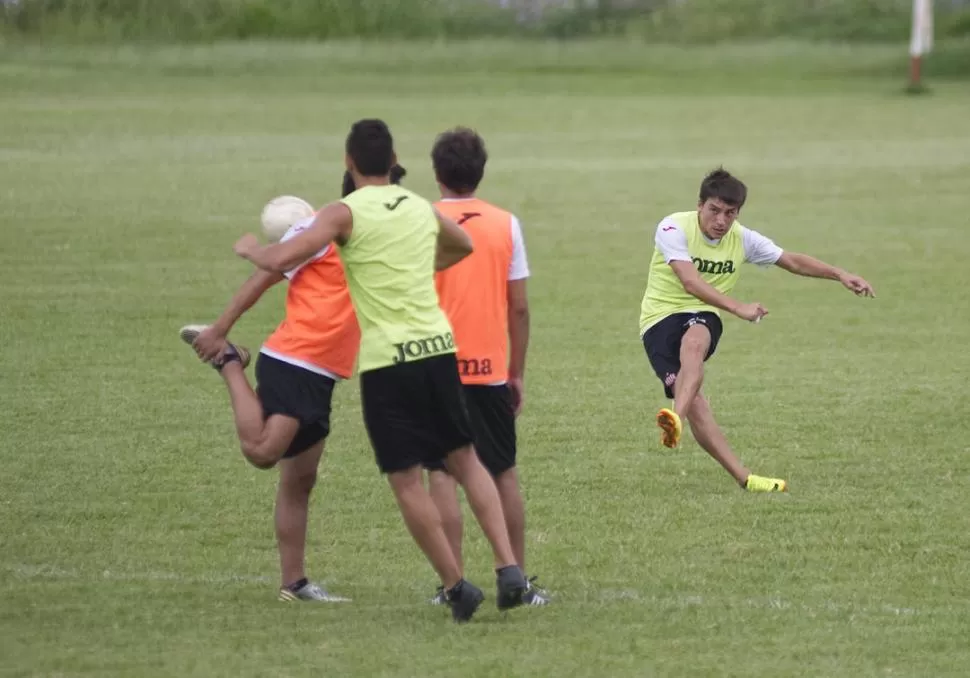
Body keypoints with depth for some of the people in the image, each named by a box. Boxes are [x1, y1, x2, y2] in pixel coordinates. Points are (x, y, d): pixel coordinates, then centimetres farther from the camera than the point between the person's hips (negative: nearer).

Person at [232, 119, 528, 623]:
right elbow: (463, 246, 35)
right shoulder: (422, 209, 12)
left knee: (406, 480, 3)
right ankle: (508, 568, 3)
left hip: (386, 361, -5)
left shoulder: (345, 213, -5)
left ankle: (456, 586, 2)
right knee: (466, 460, 15)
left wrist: (250, 249, 8)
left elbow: (279, 261, -13)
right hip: (438, 348, 5)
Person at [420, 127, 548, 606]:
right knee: (504, 473, 13)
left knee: (442, 473, 1)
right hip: (491, 368, 3)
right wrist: (517, 372, 12)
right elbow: (519, 307, 4)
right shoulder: (505, 225, 3)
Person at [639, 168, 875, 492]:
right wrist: (739, 308, -35)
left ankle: (676, 418, -59)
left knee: (694, 341, -38)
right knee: (693, 400, -24)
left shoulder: (742, 239, 3)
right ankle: (744, 478, -25)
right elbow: (691, 283, -26)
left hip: (703, 318, 2)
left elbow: (792, 261, 16)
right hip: (661, 316, -2)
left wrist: (841, 276, 8)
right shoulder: (674, 229, -14)